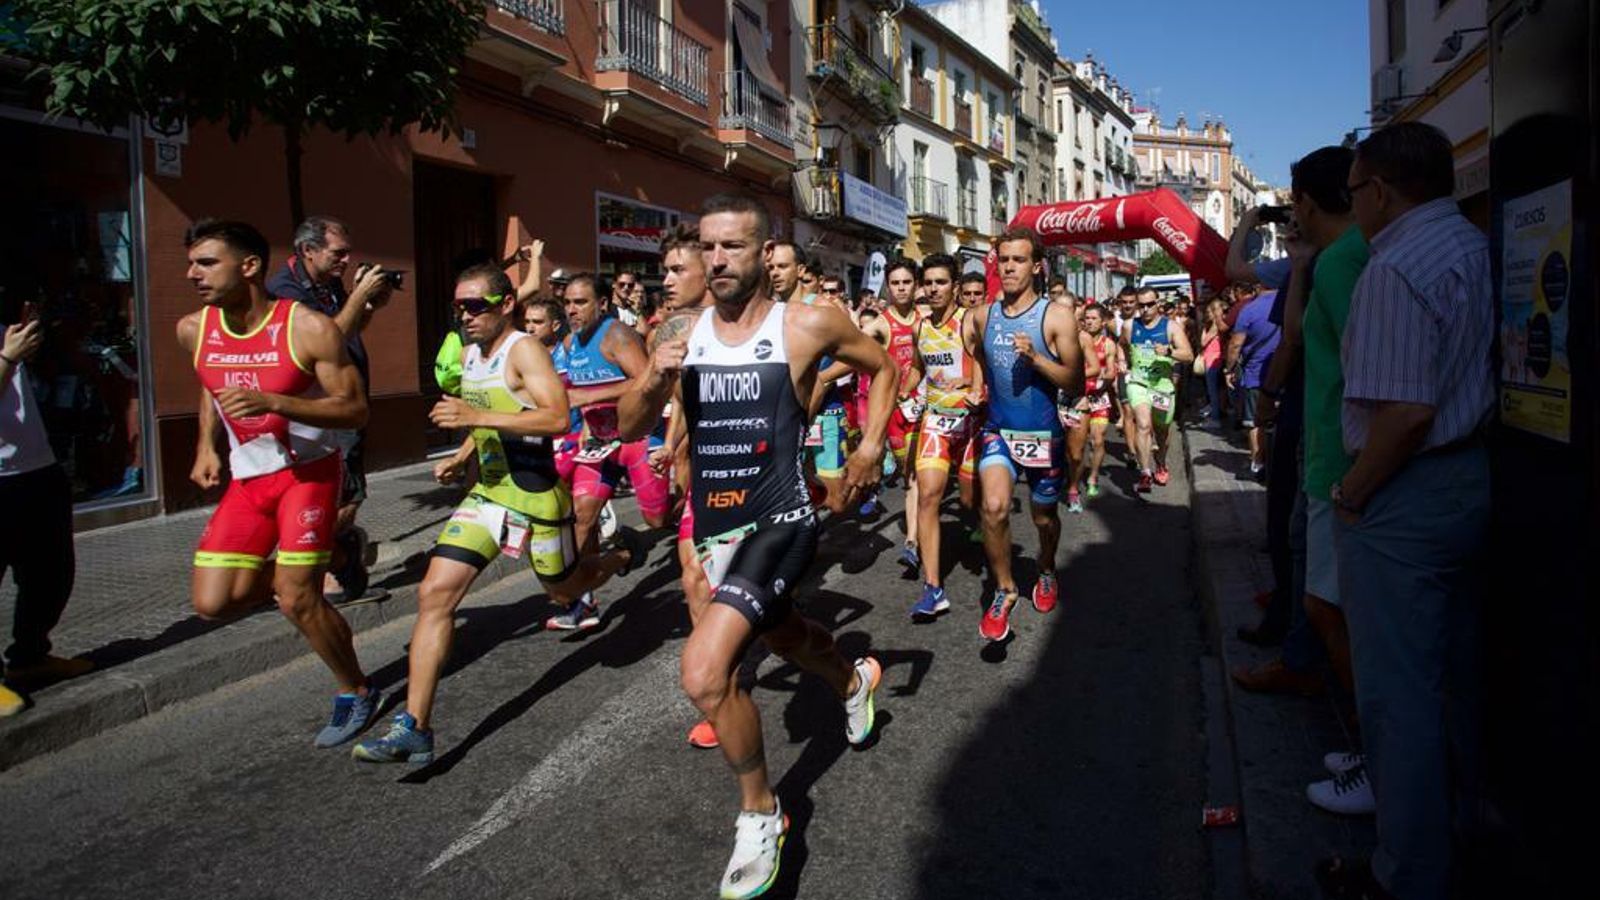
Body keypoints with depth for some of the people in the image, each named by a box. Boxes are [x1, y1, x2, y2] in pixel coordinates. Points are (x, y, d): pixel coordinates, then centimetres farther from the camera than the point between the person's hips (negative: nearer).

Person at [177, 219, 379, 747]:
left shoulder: (309, 329, -18)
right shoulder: (193, 331, 0)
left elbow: (355, 411, -18)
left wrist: (271, 402, -29)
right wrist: (206, 447, 10)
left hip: (309, 472, -5)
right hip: (246, 480, 5)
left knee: (298, 601, -10)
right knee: (212, 603, -5)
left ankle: (356, 693, 14)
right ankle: (283, 577, 28)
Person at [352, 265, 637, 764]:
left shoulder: (523, 349, -15)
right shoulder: (470, 354, 10)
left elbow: (557, 418, -30)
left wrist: (477, 416, -33)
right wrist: (461, 456, 8)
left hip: (535, 497, -6)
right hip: (486, 493, 7)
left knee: (566, 591, 16)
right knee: (435, 592, -8)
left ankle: (617, 560, 52)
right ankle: (413, 728, -6)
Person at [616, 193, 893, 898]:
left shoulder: (807, 326, -10)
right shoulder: (686, 333, 1)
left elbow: (883, 367, 7)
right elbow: (630, 429, 3)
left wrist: (871, 445, -4)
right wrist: (654, 380, -16)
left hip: (779, 522, -6)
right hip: (712, 524, 6)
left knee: (704, 670, -22)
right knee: (783, 634, 29)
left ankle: (760, 812, 3)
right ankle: (854, 681, 63)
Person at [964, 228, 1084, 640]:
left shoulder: (1056, 317, -9)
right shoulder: (982, 316, 2)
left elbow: (1076, 383, -13)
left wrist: (1035, 358, -24)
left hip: (1043, 435, -1)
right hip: (998, 431, 2)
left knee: (1044, 517, 16)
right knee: (994, 507, -22)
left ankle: (1046, 571, 48)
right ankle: (1004, 589, -2)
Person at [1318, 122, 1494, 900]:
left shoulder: (1396, 267, -20)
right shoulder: (1480, 247, 9)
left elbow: (1407, 410, -26)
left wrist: (1351, 493, -15)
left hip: (1405, 494, -10)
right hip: (1474, 477, 10)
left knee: (1397, 693, 1)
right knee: (1460, 669, 24)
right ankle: (1469, 822, 42)